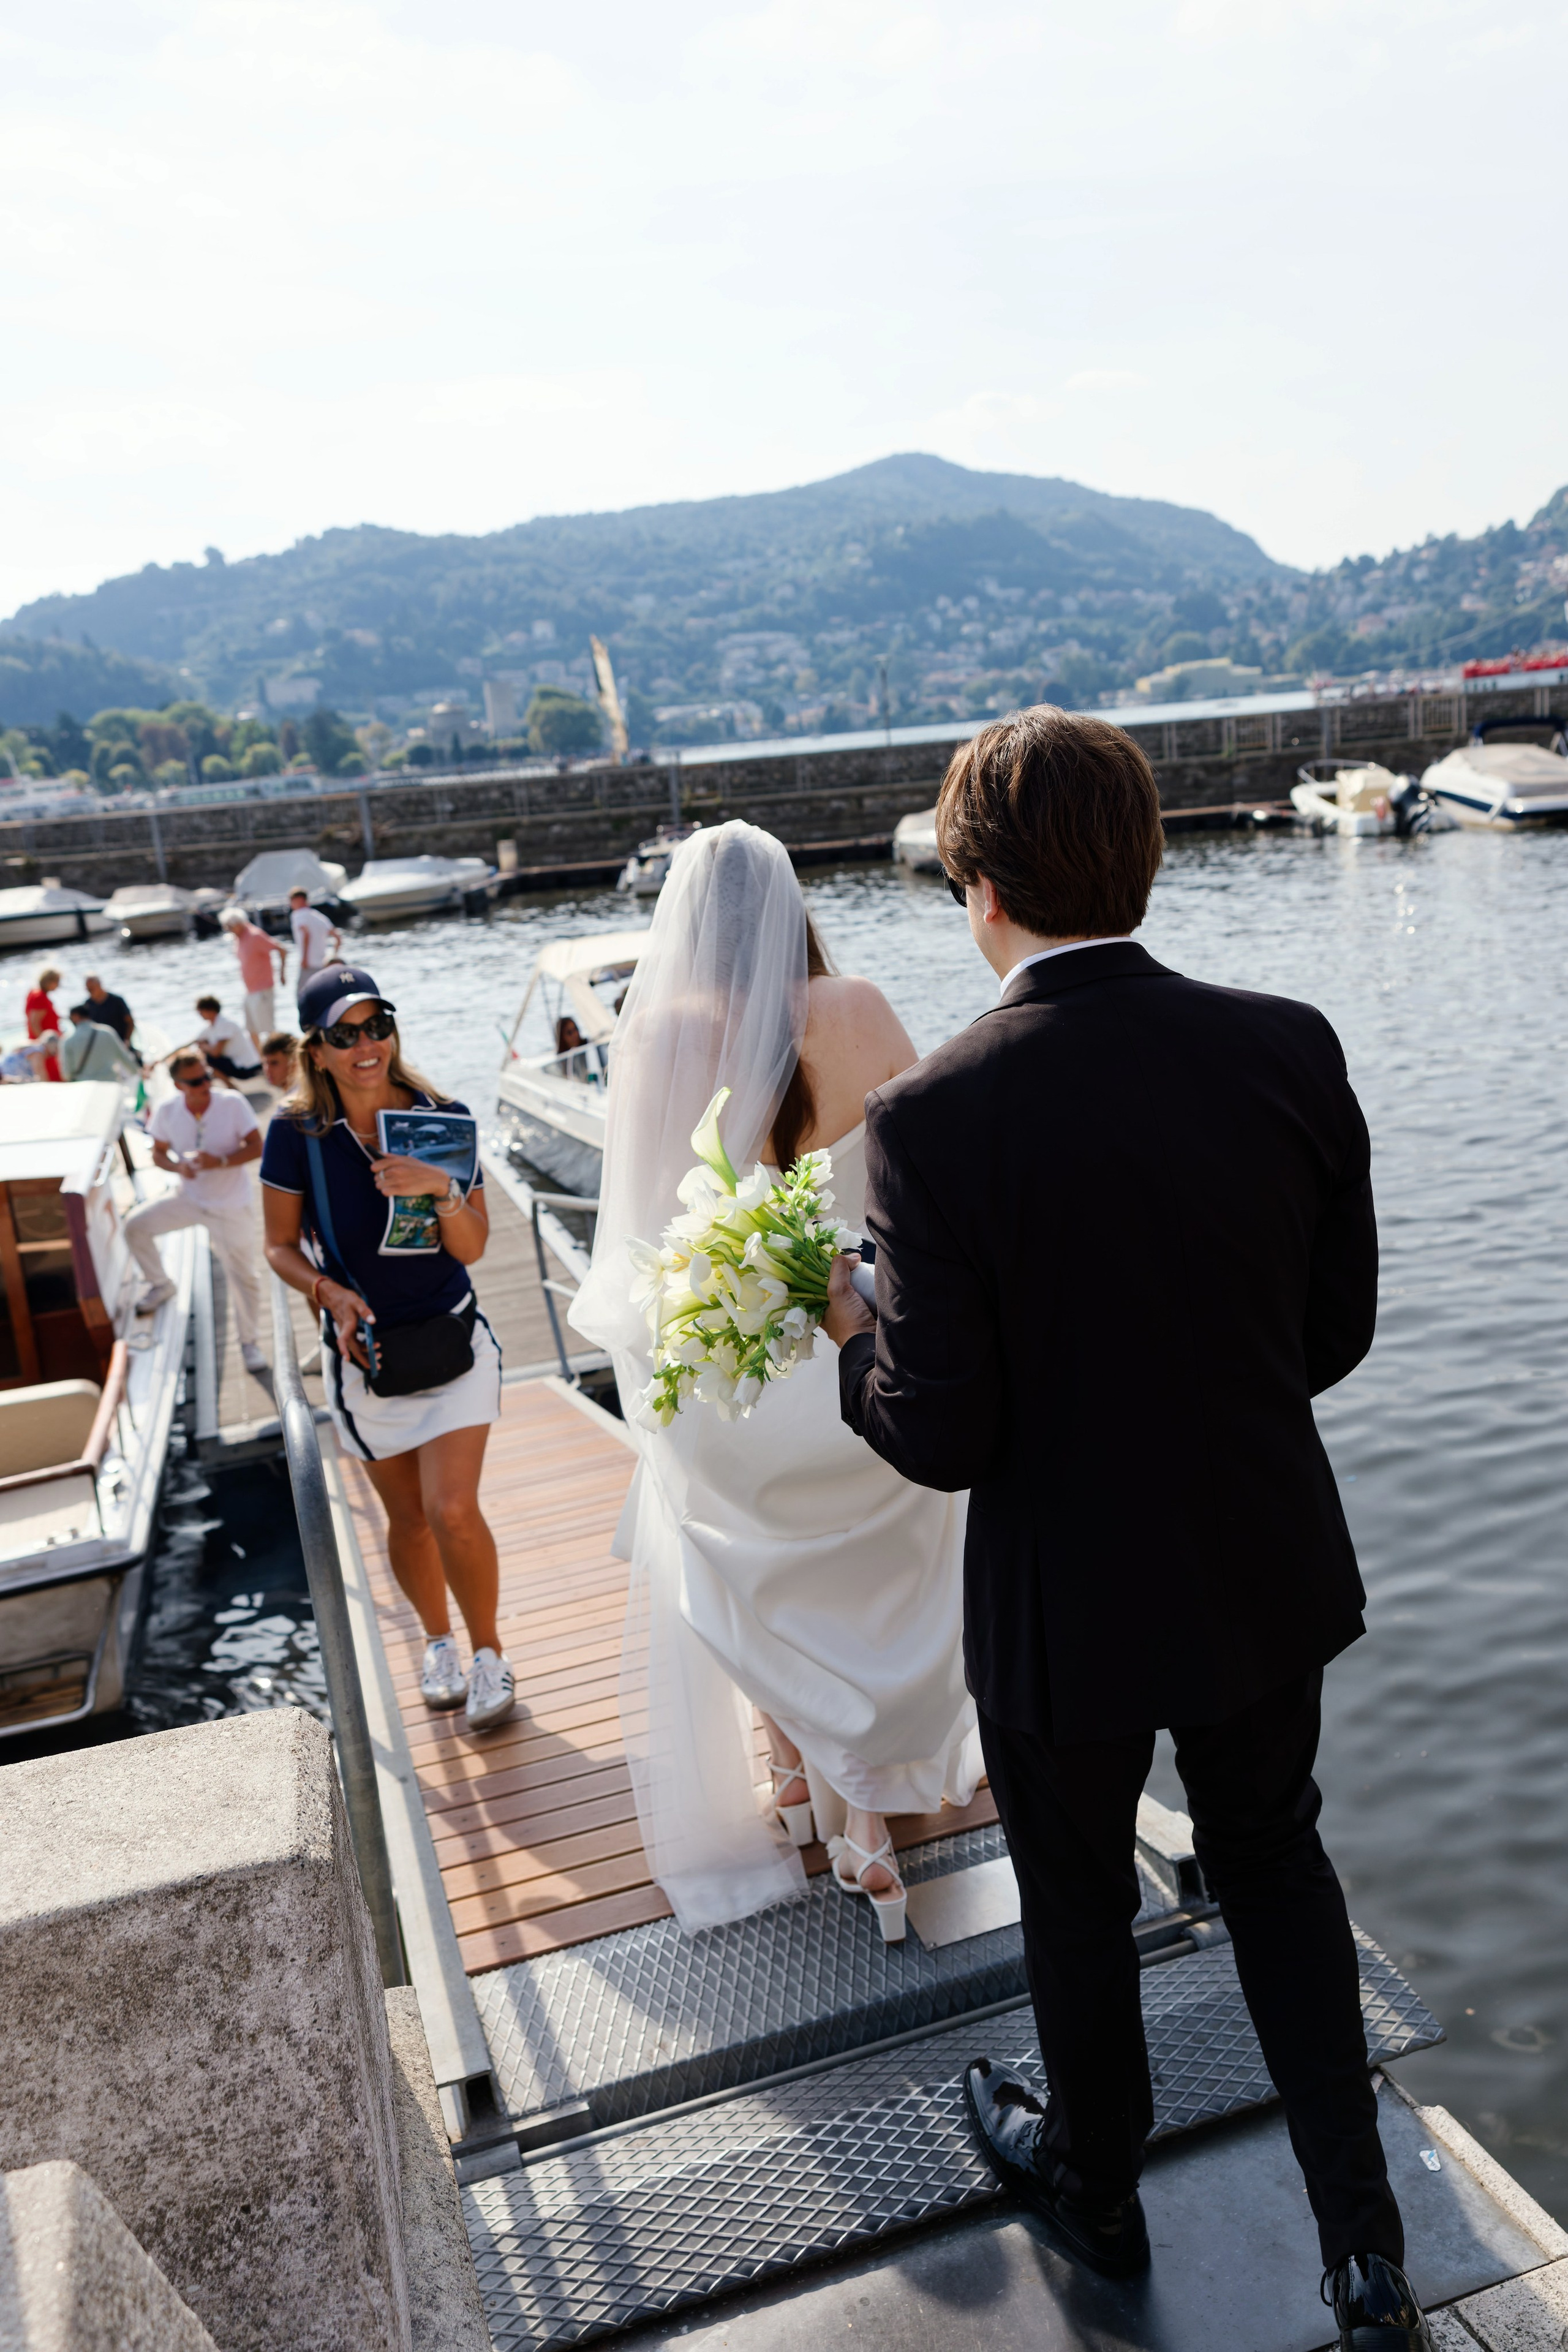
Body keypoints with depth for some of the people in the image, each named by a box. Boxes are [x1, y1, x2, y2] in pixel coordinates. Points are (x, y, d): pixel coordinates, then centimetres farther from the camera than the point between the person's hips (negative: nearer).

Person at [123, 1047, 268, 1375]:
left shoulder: (233, 1104, -19)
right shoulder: (167, 1111, -11)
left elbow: (256, 1147, -15)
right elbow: (159, 1153, 1)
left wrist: (221, 1161, -30)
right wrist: (178, 1165, -21)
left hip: (231, 1206, -3)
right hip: (188, 1199, 3)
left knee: (243, 1276, 1)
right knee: (135, 1225, -3)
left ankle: (250, 1342, 20)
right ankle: (161, 1285, 22)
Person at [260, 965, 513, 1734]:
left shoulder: (442, 1118, -9)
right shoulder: (297, 1132, -11)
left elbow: (473, 1247, -10)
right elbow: (280, 1246, 0)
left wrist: (441, 1187, -28)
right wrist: (330, 1291, -18)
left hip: (452, 1339, -1)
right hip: (362, 1352, 1)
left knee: (453, 1511, -12)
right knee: (407, 1518, 13)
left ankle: (489, 1651, 13)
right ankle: (439, 1643, 40)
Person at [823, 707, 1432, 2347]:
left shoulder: (932, 1118, -25)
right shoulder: (1290, 1050, -13)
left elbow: (940, 1440, -22)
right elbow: (1337, 1329, -3)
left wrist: (850, 1337, -2)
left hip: (1070, 1606, -3)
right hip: (1272, 1572, 4)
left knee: (1078, 1908, 23)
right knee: (1274, 1861, 29)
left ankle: (1093, 2182, 50)